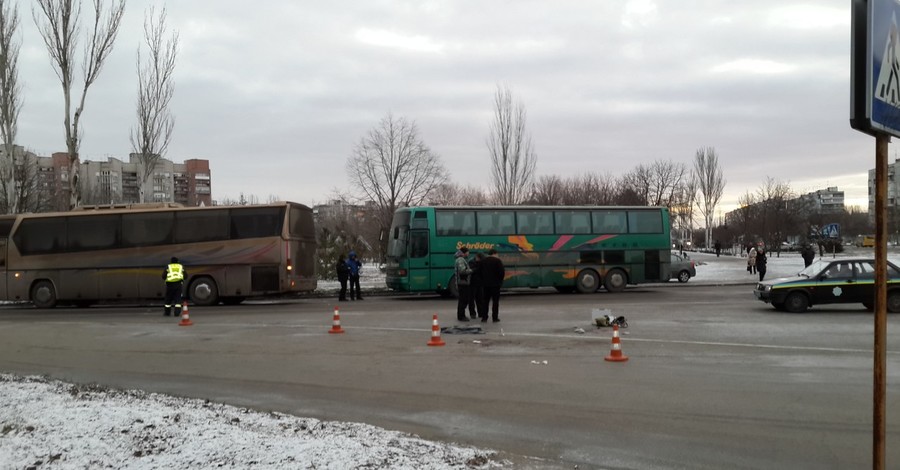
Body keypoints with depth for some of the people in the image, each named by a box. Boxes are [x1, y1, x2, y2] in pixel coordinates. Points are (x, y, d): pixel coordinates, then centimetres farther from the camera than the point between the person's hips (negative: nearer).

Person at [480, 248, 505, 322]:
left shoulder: (483, 261, 7)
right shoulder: (497, 260, -10)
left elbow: (481, 272, 9)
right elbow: (502, 272, -13)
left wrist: (483, 280, 15)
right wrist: (500, 280, 3)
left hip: (486, 284, 5)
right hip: (495, 284, -5)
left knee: (486, 301, 10)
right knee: (495, 300, 2)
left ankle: (484, 317, 8)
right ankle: (495, 317, 1)